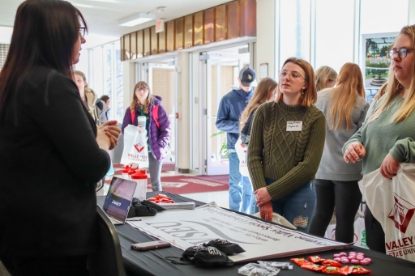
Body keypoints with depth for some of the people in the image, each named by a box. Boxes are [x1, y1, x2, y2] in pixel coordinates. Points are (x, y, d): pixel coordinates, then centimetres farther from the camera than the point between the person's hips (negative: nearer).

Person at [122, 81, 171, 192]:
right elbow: (125, 129, 7)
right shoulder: (131, 110, 5)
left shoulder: (157, 108, -2)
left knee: (155, 181, 9)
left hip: (154, 150, -1)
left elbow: (166, 128, -4)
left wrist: (160, 145, -14)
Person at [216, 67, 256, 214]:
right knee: (236, 184, 1)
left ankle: (246, 214, 21)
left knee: (250, 184, 10)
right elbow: (220, 123, -2)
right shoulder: (228, 99, 1)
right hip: (236, 147, -2)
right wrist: (239, 126, -16)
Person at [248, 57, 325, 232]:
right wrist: (262, 196, -12)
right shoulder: (265, 111, 0)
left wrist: (271, 192, -14)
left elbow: (309, 165, -10)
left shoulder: (315, 117, -5)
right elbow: (253, 156, -1)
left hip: (300, 192, -1)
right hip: (265, 190, 2)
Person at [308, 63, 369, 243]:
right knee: (345, 220, 4)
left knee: (321, 215, 13)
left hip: (323, 168, 4)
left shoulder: (321, 96, 4)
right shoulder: (362, 104, -6)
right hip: (349, 171, -3)